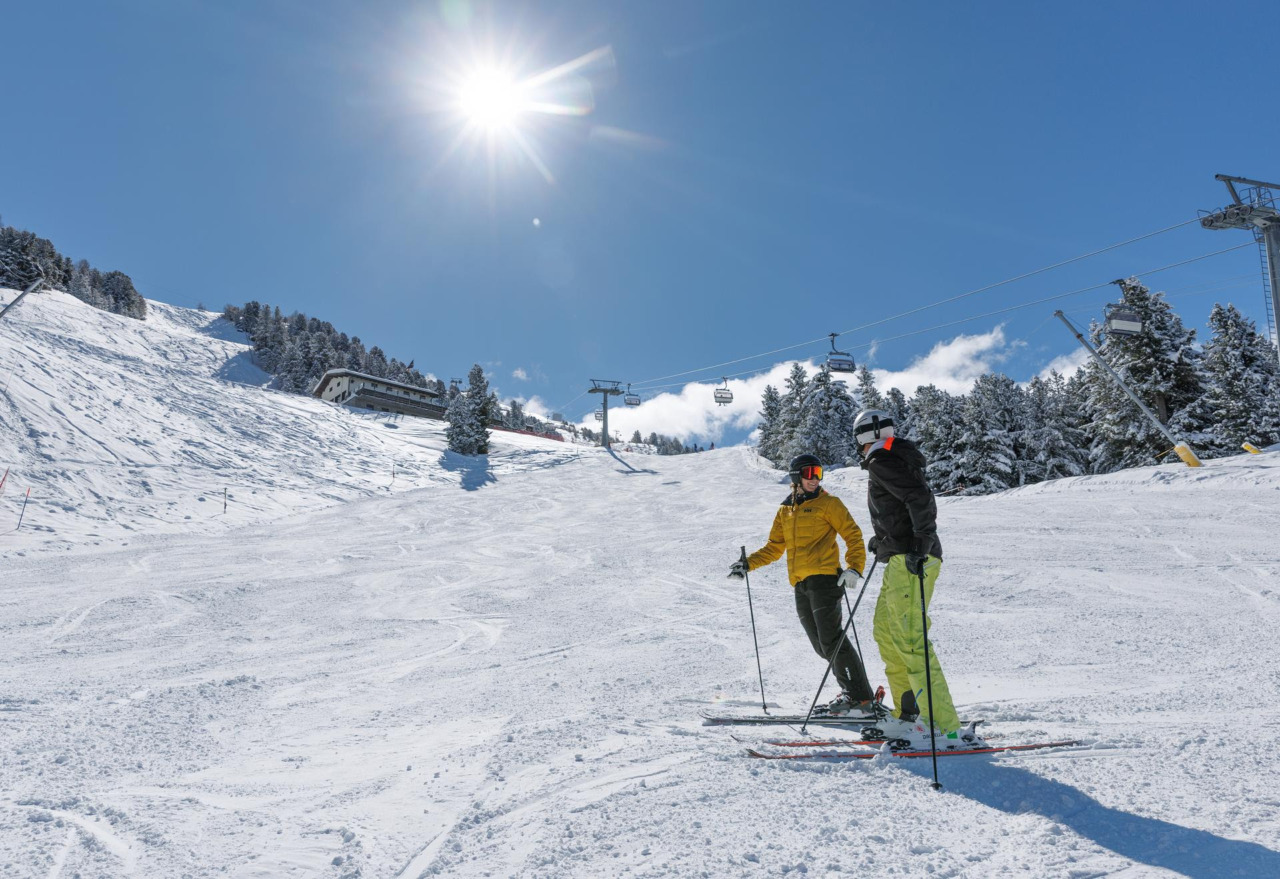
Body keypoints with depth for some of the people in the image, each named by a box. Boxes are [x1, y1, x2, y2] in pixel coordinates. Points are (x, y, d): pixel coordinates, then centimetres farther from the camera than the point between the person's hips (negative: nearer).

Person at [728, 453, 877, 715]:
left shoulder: (828, 503, 3)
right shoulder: (785, 511, 20)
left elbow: (852, 534, -1)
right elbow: (774, 548, 24)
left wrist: (854, 567, -15)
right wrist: (748, 564, 12)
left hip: (824, 578, -6)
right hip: (801, 585, 6)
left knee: (831, 640, -13)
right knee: (821, 645, 5)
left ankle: (861, 698, -8)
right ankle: (851, 691, 15)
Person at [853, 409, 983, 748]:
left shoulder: (882, 462, -9)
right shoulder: (897, 459, 20)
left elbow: (921, 499, -22)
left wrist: (919, 545, -22)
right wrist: (883, 539, 35)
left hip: (909, 561, -11)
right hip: (902, 560, 11)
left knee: (910, 642, -13)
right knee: (885, 632, 15)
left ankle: (948, 728, -14)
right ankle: (908, 716, 18)